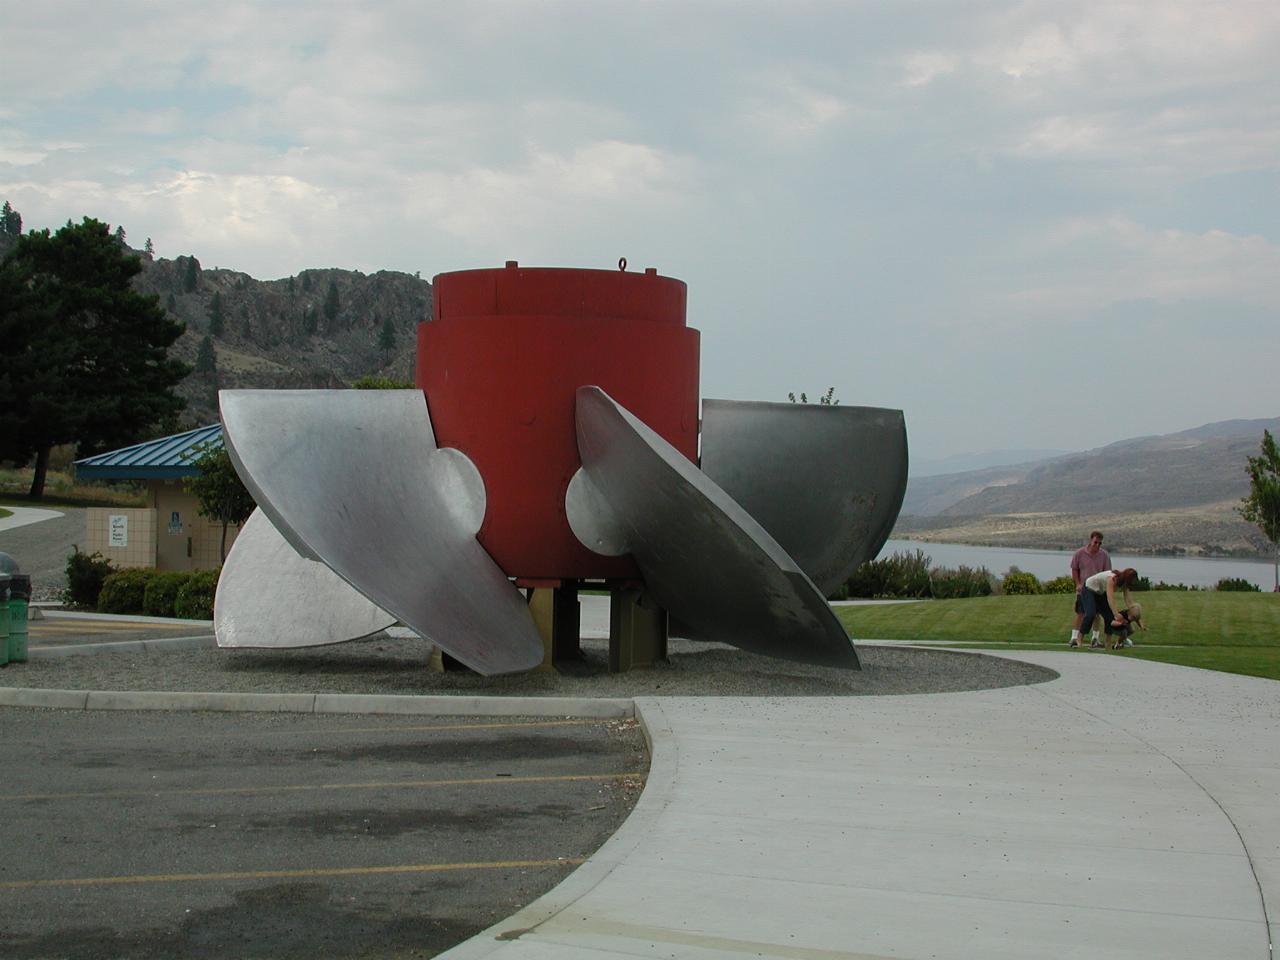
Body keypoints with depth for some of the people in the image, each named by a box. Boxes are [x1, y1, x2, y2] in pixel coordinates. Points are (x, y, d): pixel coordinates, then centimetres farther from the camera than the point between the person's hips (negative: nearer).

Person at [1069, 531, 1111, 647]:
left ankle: (1095, 639, 13)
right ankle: (1074, 638, -1)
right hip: (1083, 588, -1)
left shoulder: (1105, 555, -2)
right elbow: (1074, 570, 4)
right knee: (1080, 613, -3)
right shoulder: (1079, 554, -4)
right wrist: (1078, 584, -5)